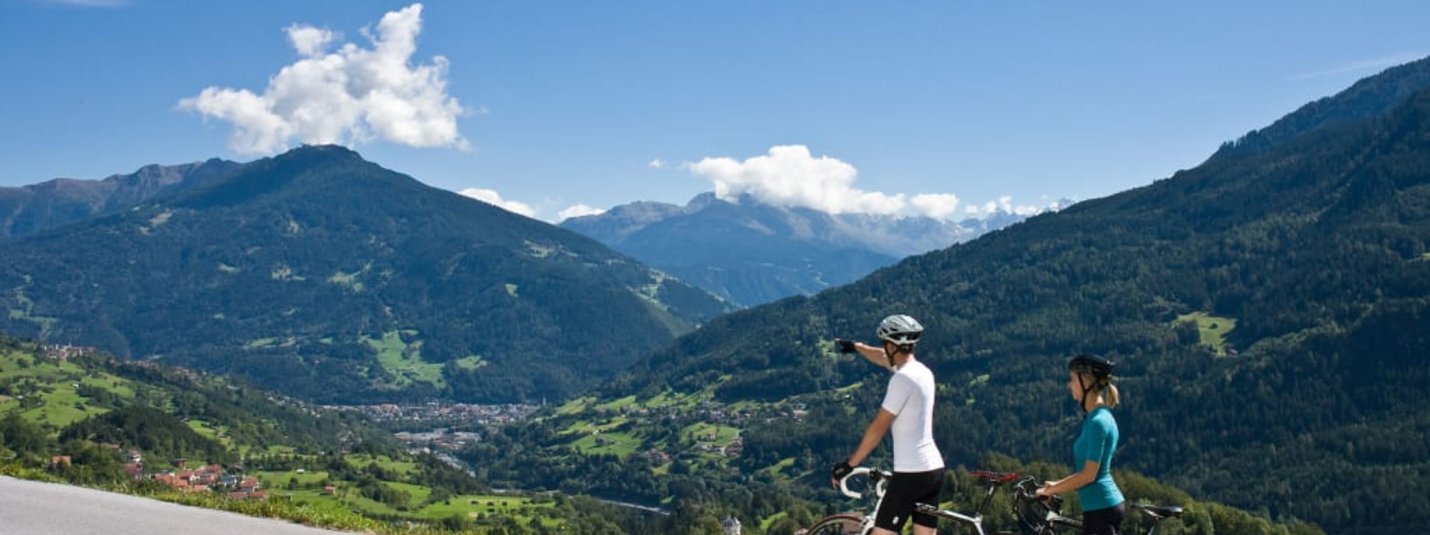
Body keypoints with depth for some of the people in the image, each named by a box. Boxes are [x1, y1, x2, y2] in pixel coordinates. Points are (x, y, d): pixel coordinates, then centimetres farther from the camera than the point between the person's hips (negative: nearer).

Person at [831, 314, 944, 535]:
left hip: (911, 473, -9)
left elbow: (879, 428, -16)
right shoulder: (922, 370, 11)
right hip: (933, 469, 9)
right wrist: (855, 346, 48)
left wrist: (849, 464, -9)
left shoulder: (903, 378, -16)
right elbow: (883, 358, 32)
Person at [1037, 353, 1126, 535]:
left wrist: (1050, 490, -10)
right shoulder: (1096, 418, 12)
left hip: (1102, 509, -10)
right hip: (1099, 507, 10)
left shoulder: (1098, 421, -17)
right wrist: (1056, 485, 15)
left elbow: (1089, 475, -19)